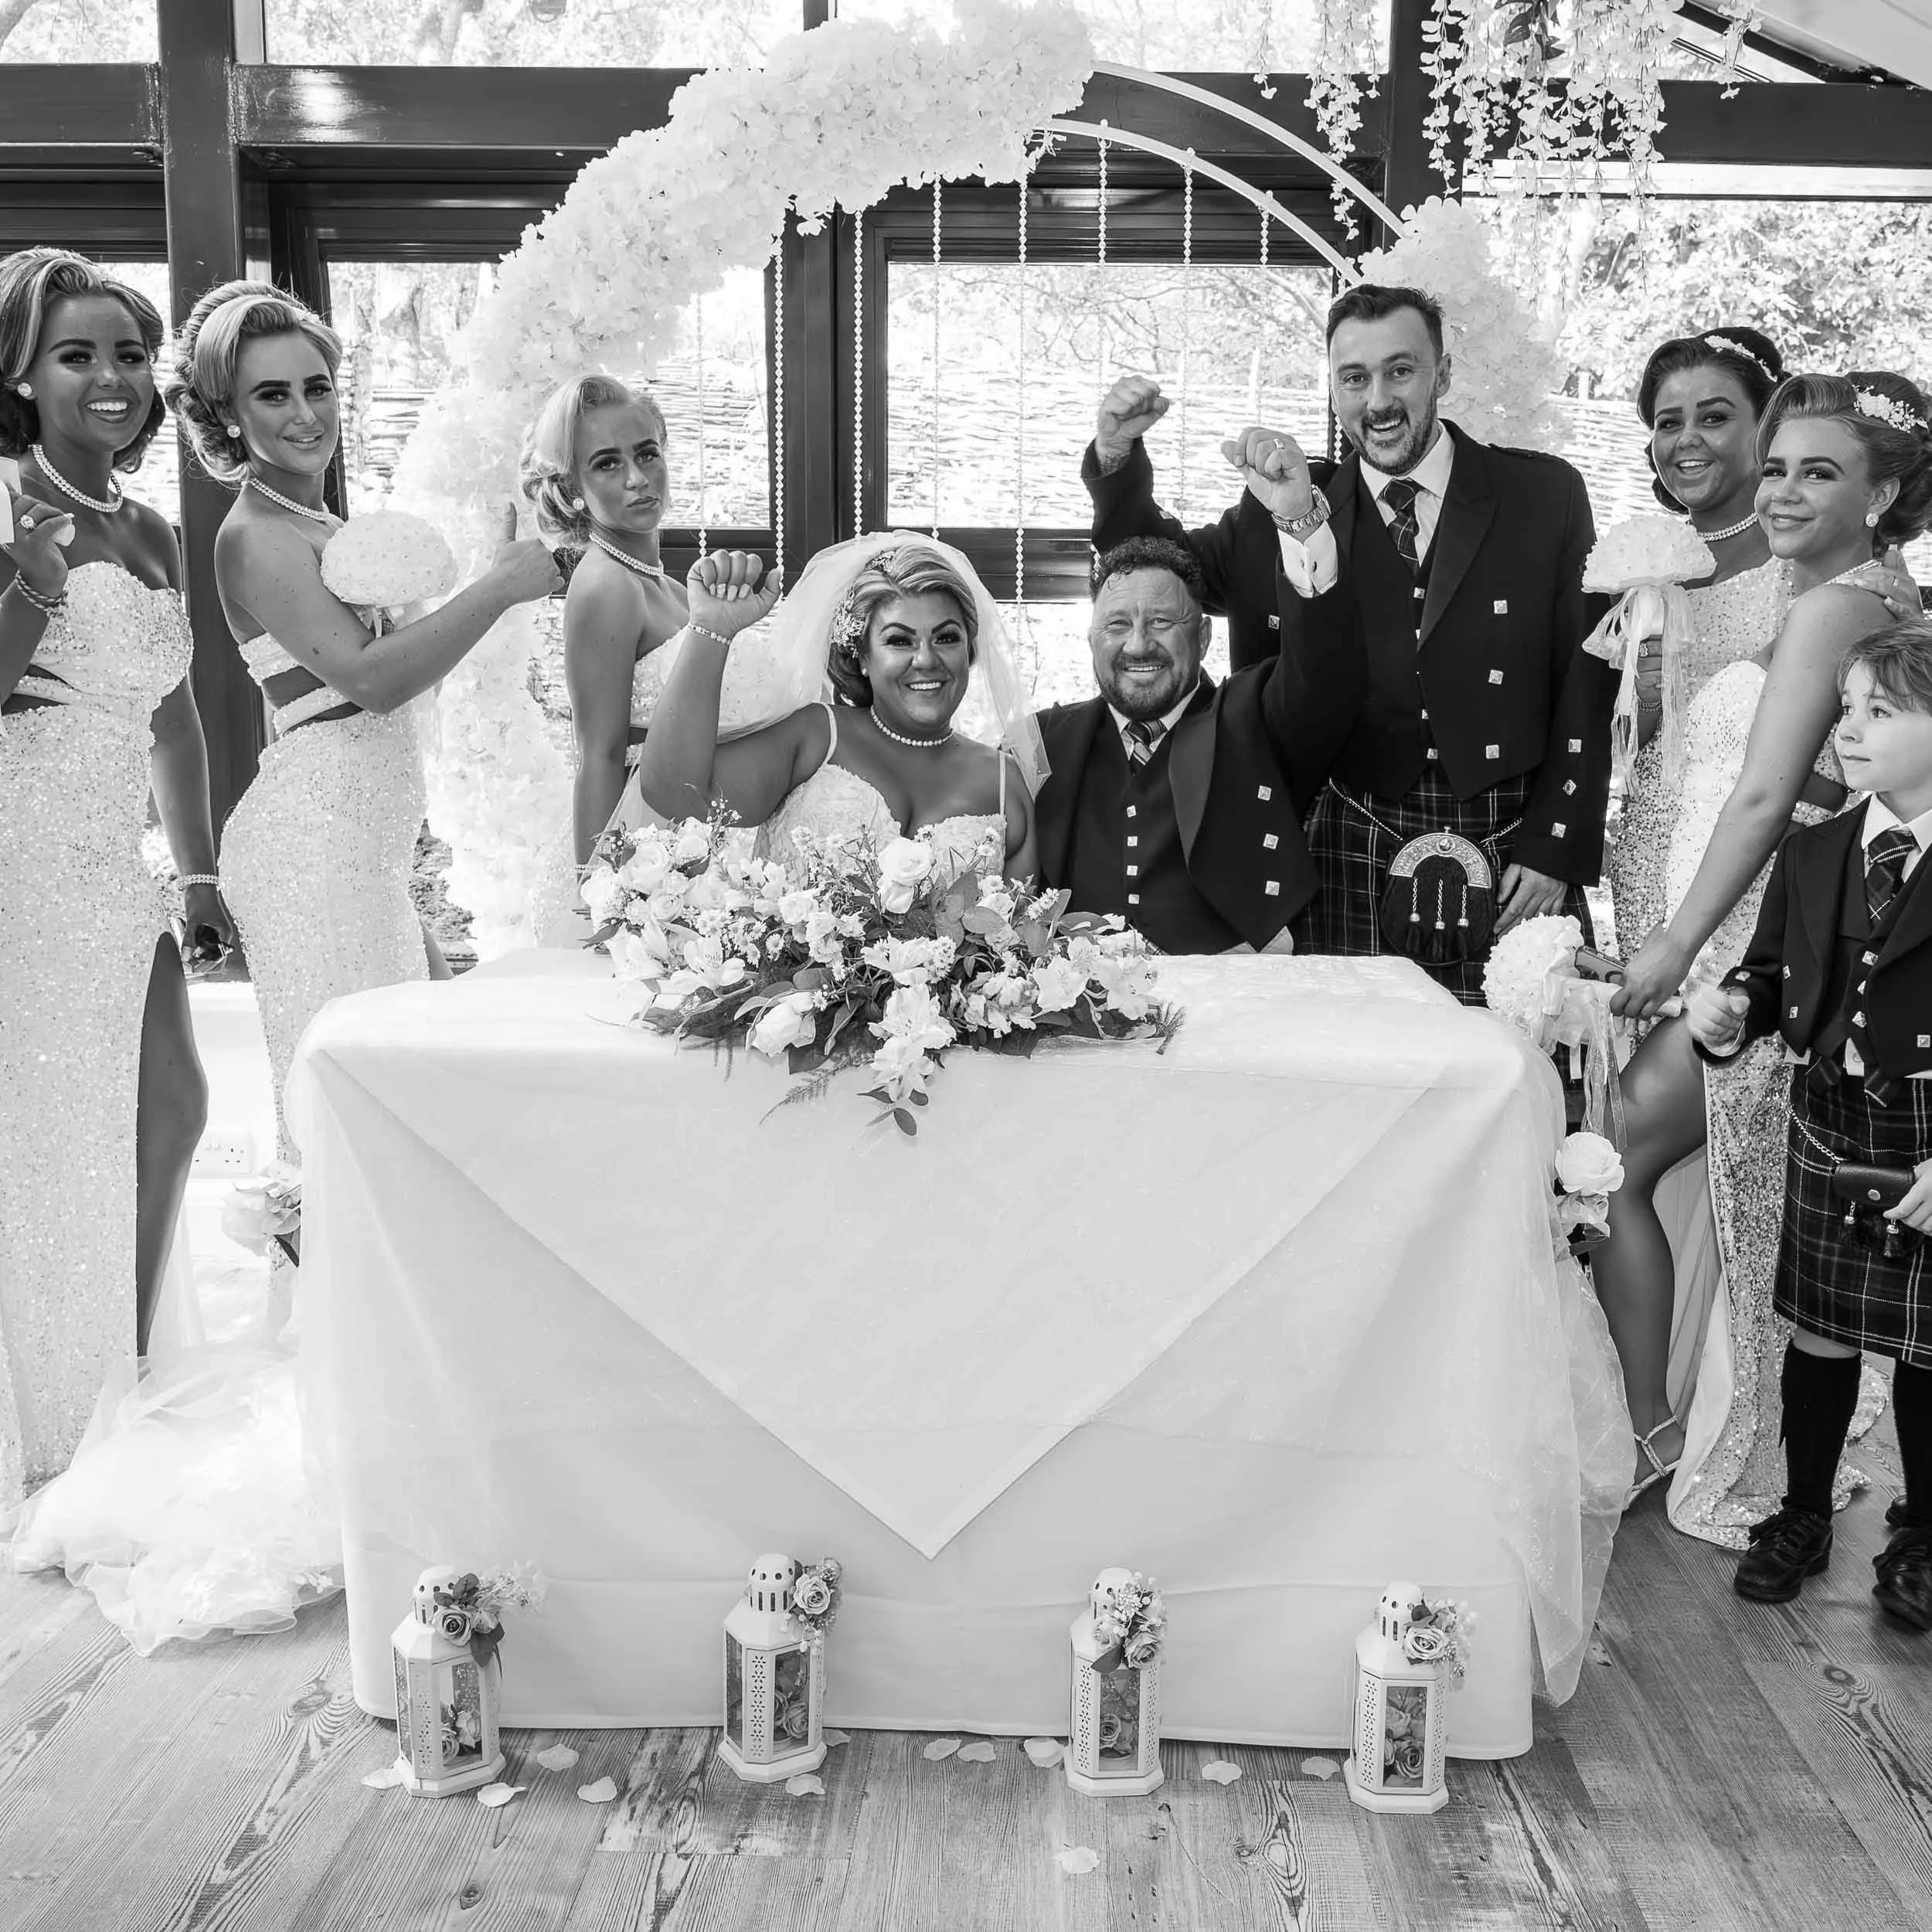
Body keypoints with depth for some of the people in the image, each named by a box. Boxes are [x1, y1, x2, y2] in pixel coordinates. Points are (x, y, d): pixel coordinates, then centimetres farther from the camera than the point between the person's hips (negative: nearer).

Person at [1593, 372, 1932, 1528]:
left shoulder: (1830, 610, -14)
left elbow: (1765, 799, -18)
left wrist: (1674, 947, -14)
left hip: (1760, 943, -10)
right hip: (1756, 942, 10)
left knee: (1609, 1168, -2)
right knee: (1746, 1190, 14)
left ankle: (1644, 1434, 10)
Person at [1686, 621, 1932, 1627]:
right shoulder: (1809, 855, 4)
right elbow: (1772, 970, 11)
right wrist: (1732, 1008, -12)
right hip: (1830, 1125, 4)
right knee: (1817, 1333, 14)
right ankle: (1801, 1515, 32)